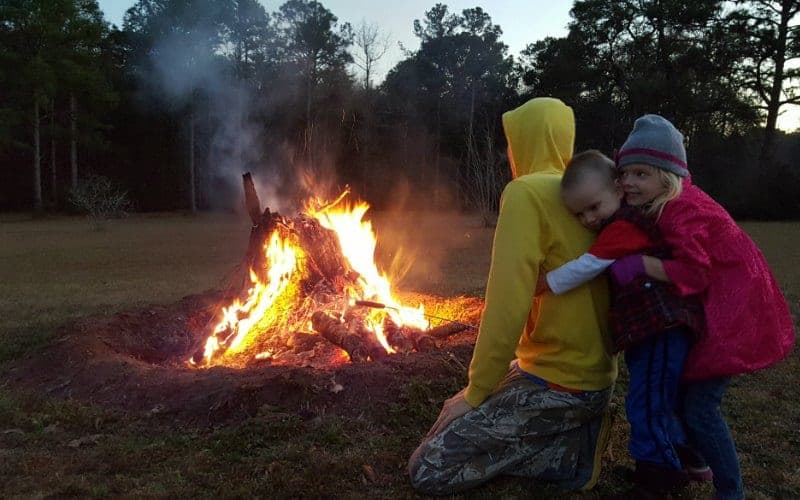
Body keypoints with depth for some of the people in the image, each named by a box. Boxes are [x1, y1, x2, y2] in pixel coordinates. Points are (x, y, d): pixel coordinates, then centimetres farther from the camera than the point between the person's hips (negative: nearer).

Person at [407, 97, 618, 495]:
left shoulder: (526, 193, -17)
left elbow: (507, 303, -22)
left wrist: (475, 394, -11)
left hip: (558, 383, -9)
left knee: (428, 470, -4)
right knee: (456, 419, 25)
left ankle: (571, 451, -2)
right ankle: (575, 429, 12)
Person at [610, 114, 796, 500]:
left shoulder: (681, 209, -26)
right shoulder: (664, 203, 5)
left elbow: (694, 272, -30)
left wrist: (640, 263, -29)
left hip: (733, 312, -10)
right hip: (709, 308, 10)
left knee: (699, 405, -7)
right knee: (680, 389, 17)